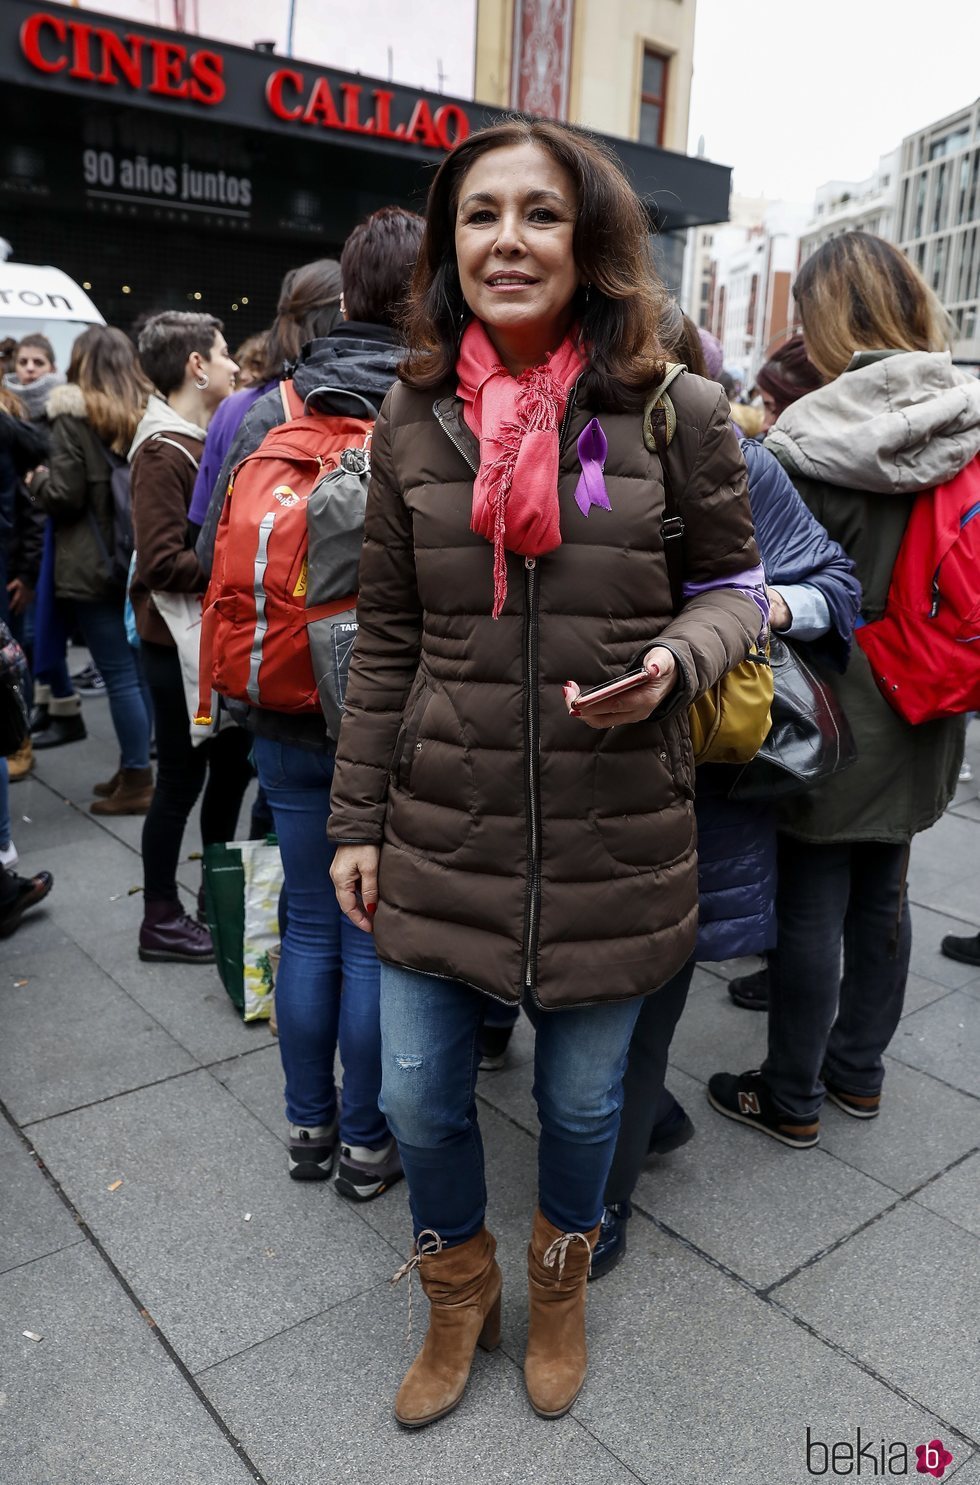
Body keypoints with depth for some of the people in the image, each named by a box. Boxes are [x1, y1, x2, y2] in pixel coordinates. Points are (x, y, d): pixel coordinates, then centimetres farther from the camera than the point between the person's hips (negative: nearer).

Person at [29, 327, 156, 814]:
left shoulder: (73, 416, -10)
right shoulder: (148, 411, 8)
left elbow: (63, 496, -13)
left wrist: (38, 480, 5)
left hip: (95, 565, -6)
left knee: (119, 673, -3)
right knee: (137, 668, 13)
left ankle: (137, 782, 3)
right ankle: (133, 768, 23)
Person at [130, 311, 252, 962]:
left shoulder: (204, 439, 13)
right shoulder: (164, 451, -16)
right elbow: (162, 562, -24)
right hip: (179, 643, -9)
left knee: (232, 765, 16)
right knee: (182, 780, 2)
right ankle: (161, 920, 18)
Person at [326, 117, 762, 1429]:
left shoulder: (676, 415, -6)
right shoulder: (412, 425, 1)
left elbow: (734, 586, 4)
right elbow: (386, 641, 5)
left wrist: (674, 657, -19)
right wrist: (356, 818, 5)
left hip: (611, 838, -1)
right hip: (441, 828, 2)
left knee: (582, 1098, 17)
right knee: (418, 1097, 13)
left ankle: (561, 1283, 51)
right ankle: (460, 1295, 46)